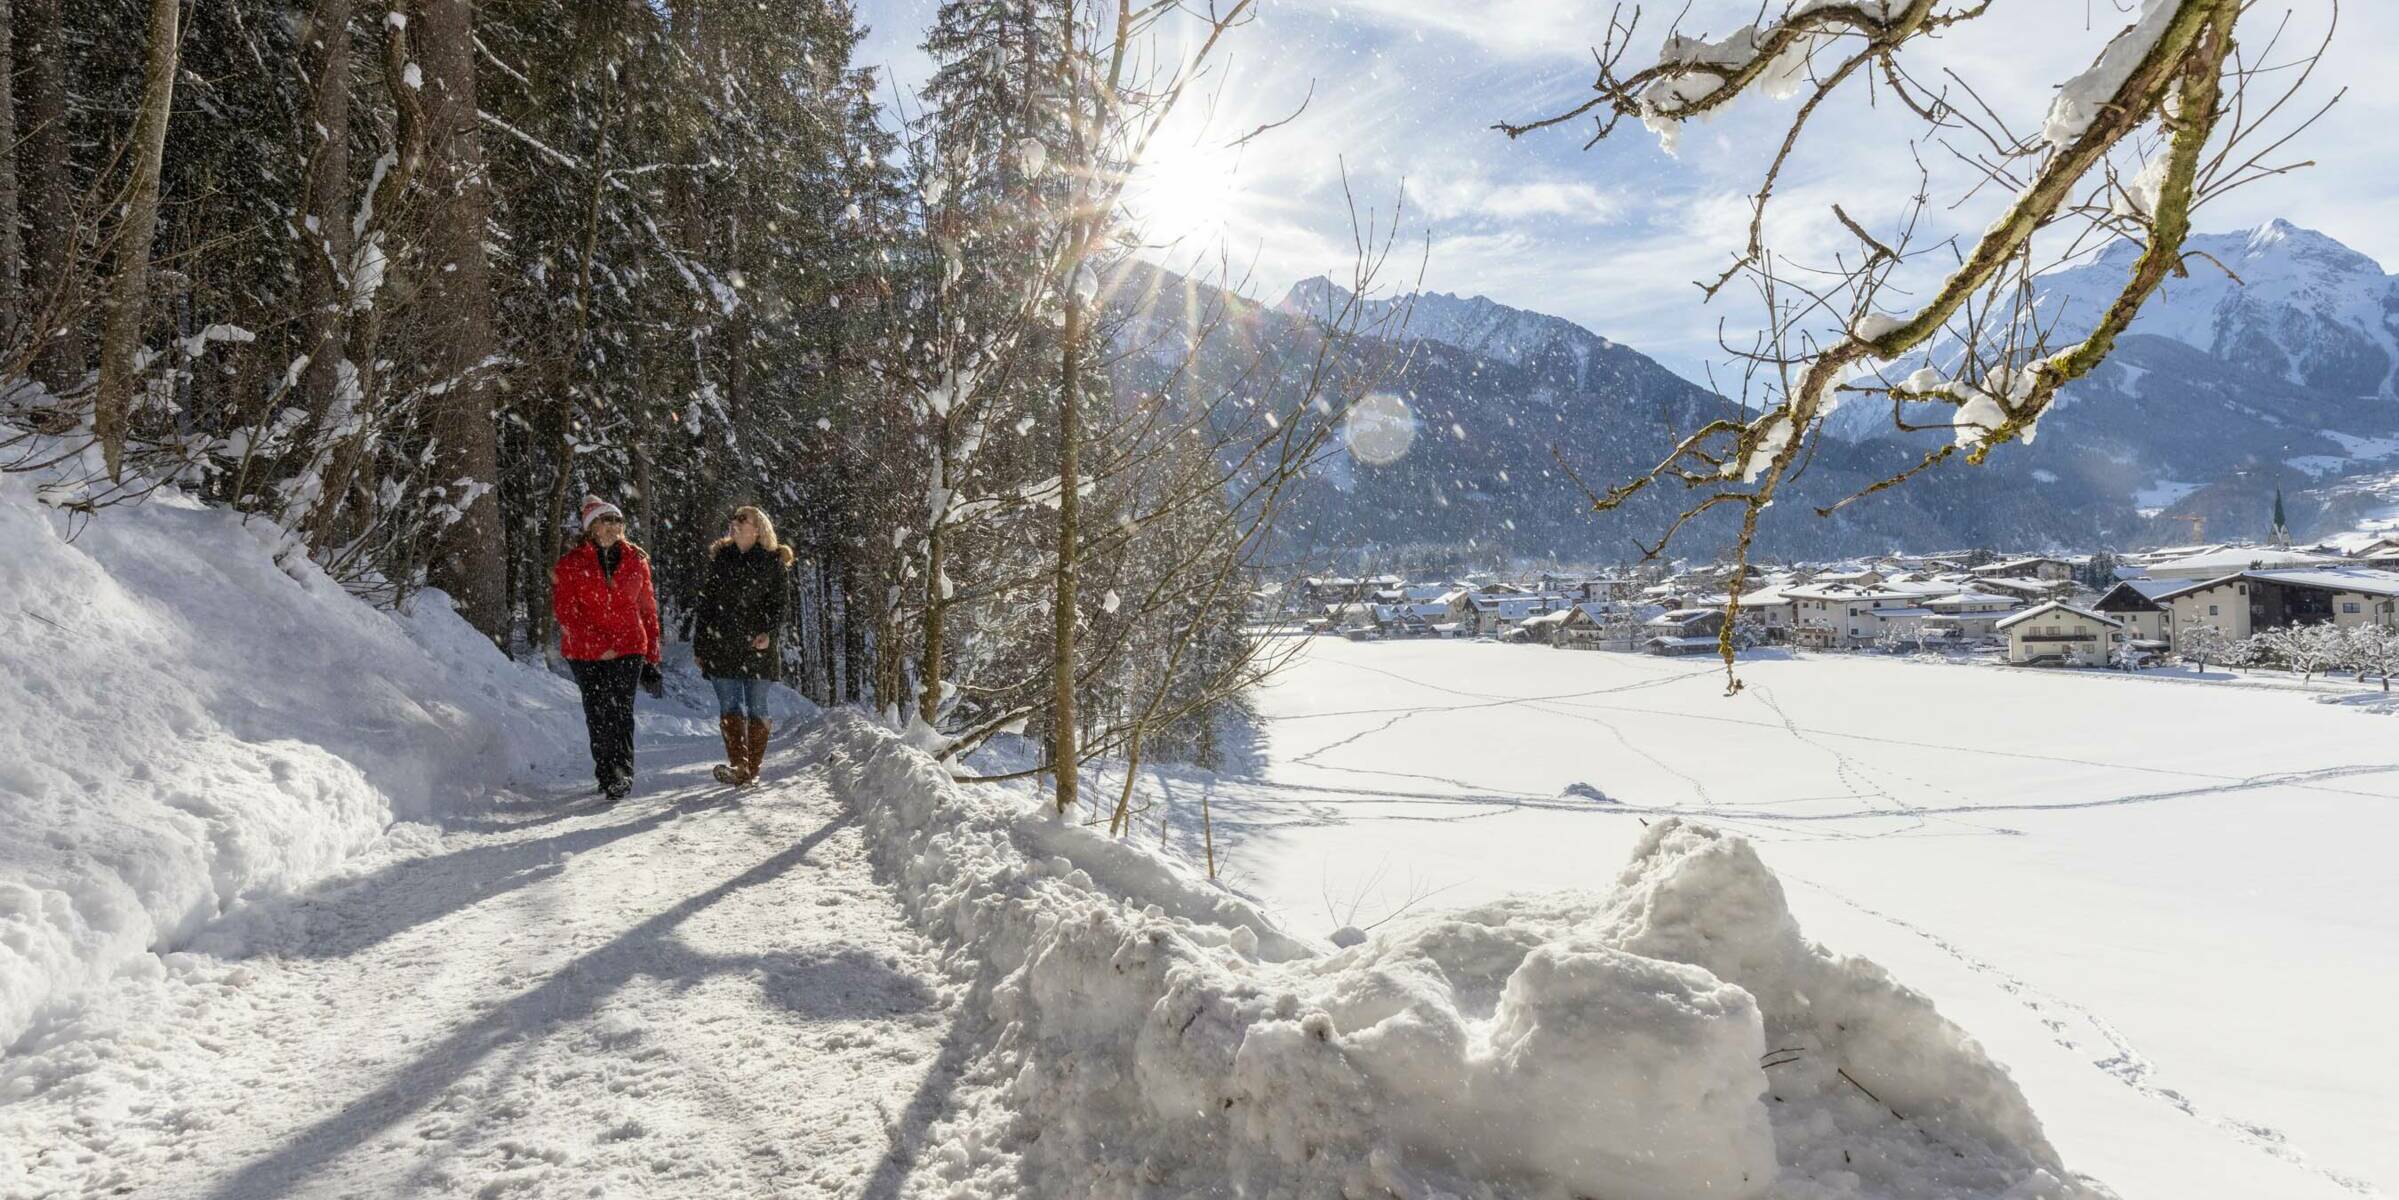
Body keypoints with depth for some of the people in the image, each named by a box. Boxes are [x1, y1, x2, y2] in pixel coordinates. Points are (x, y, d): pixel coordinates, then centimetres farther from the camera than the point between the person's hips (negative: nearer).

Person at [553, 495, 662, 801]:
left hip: (628, 649, 0)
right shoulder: (571, 564, 1)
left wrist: (651, 656, 13)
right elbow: (564, 610, -4)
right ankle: (607, 774, 15)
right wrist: (597, 645, -14)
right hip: (585, 653, 0)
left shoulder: (636, 560, 9)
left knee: (621, 711, -12)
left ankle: (622, 773, -17)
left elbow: (647, 609, 14)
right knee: (598, 715, 4)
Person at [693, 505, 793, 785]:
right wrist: (699, 645, 10)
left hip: (758, 646, -2)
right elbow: (706, 602, 13)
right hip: (722, 646, 2)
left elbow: (781, 604, 1)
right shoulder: (720, 558, 11)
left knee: (756, 707, 3)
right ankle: (739, 765, -16)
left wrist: (769, 633, -17)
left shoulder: (774, 562, 2)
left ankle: (751, 768, 11)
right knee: (730, 707, -9)